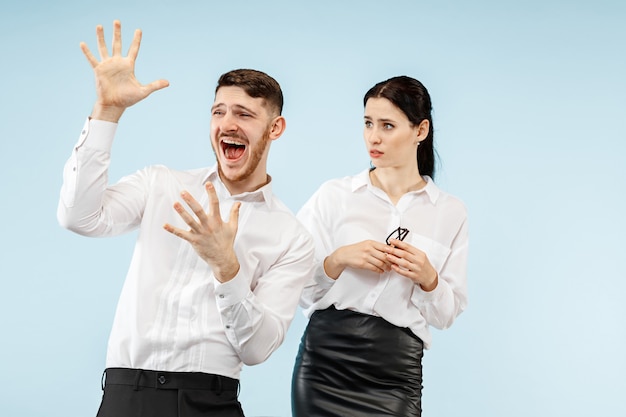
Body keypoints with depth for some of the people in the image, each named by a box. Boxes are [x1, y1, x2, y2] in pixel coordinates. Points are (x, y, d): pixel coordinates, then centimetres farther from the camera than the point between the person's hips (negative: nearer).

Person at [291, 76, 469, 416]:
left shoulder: (450, 212, 4)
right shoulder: (334, 195, 1)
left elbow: (446, 315, 7)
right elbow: (296, 290, 1)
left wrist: (428, 279, -12)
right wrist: (339, 260, -14)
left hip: (396, 374, 0)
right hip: (326, 362, 0)